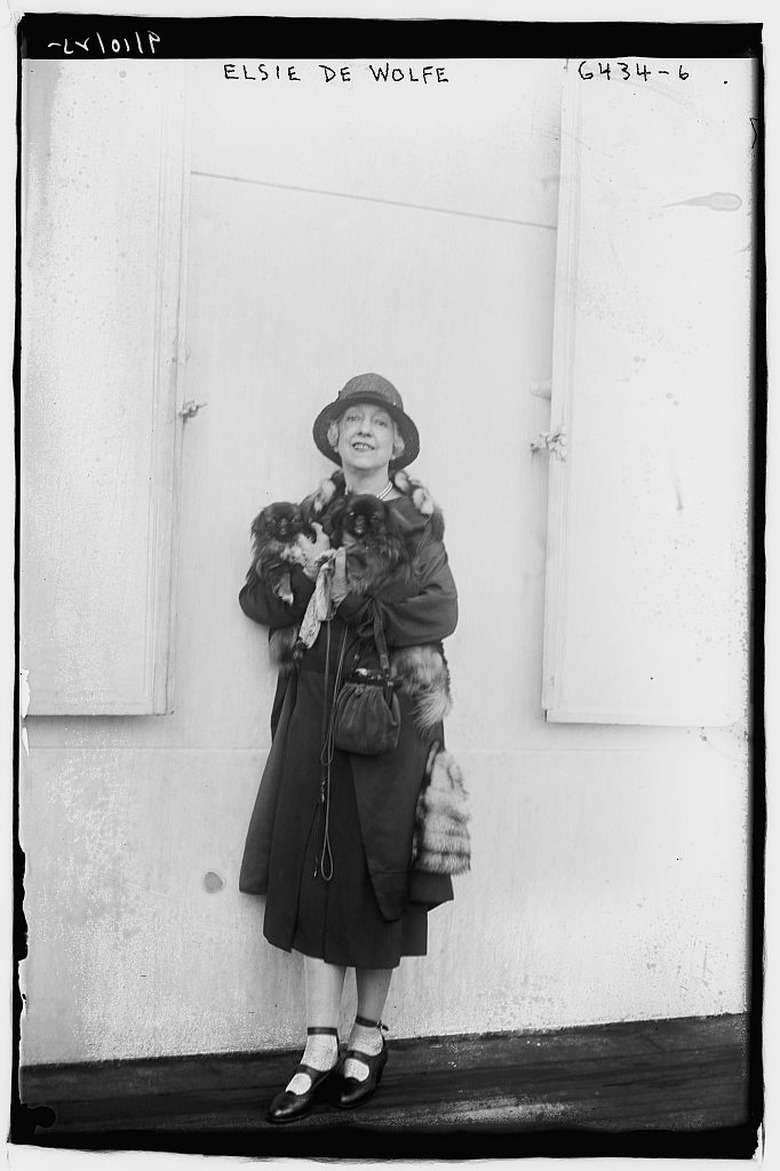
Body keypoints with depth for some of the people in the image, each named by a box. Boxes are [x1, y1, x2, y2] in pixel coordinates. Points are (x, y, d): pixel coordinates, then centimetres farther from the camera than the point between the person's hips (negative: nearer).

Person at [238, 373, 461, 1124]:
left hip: (392, 710, -3)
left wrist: (352, 600, -16)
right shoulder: (312, 515, 11)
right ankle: (320, 1049, 10)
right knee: (313, 870, 1)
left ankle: (369, 1034, 21)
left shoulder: (418, 519, 2)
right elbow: (256, 600, 6)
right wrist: (298, 573, -13)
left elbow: (439, 614, -10)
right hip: (316, 710, 3)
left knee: (376, 872, 3)